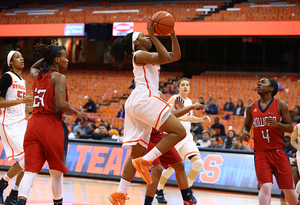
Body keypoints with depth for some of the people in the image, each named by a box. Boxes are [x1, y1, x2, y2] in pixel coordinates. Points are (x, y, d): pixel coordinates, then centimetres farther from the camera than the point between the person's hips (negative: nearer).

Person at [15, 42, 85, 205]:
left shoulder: (36, 75, 13)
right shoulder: (59, 77, -8)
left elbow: (33, 68, 40)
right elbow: (61, 105, -19)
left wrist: (47, 56, 30)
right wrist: (76, 113, -2)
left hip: (33, 124, 5)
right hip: (52, 125, -5)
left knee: (30, 170, -4)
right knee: (57, 171, 12)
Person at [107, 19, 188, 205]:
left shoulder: (148, 56, 28)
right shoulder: (140, 54, 1)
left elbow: (176, 56, 26)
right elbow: (165, 58, -13)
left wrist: (172, 34, 18)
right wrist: (153, 36, -8)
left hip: (136, 105, 10)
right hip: (144, 99, -10)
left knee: (137, 152, 7)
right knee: (179, 131, -14)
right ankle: (145, 161, -20)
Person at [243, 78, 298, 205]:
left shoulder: (280, 105, -1)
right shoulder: (251, 108, 7)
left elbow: (290, 128, 0)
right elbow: (246, 125, 21)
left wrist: (277, 123, -20)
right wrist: (245, 132, -2)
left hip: (278, 151, -1)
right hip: (260, 153, 1)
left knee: (288, 189, 3)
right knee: (265, 187, -16)